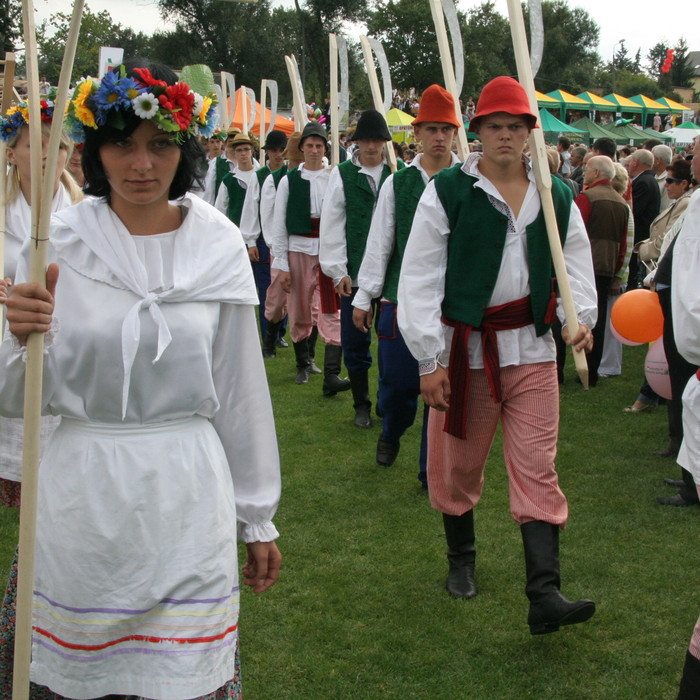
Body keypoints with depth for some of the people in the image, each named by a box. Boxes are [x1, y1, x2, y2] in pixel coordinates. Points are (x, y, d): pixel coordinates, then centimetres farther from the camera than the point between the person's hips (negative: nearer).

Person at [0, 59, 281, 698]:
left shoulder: (219, 247, 0)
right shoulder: (58, 244, -2)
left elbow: (241, 391, 6)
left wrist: (259, 520, 10)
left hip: (188, 497, 0)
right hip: (83, 497, 0)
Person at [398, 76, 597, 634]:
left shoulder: (556, 197, 7)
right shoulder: (448, 192, -5)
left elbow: (576, 263, 13)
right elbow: (420, 278, -7)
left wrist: (581, 316, -9)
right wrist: (430, 360, -10)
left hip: (531, 348, 2)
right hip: (466, 347, -2)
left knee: (537, 469, -3)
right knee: (458, 464, 11)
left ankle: (545, 596, -4)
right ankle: (462, 560, 35)